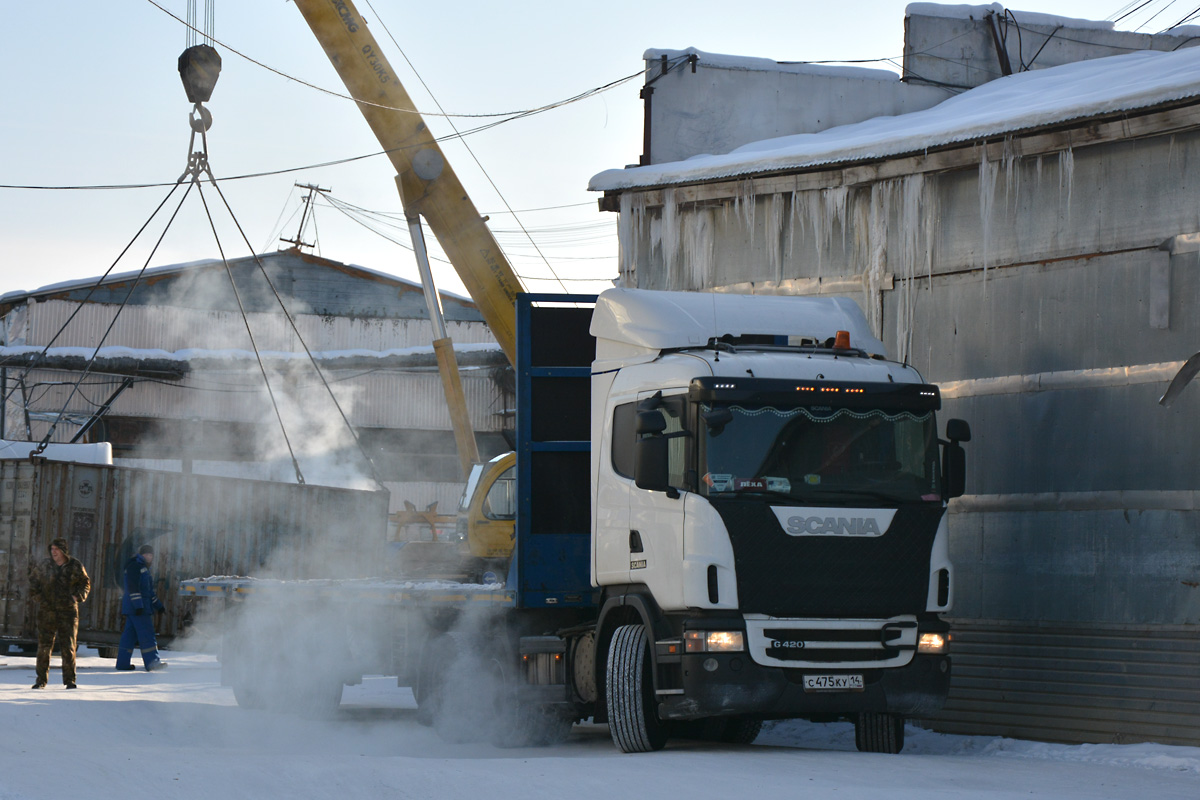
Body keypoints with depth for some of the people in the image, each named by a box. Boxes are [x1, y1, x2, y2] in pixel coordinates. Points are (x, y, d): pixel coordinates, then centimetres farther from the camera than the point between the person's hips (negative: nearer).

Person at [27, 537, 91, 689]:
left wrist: (78, 596, -6)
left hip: (68, 610, -1)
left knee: (68, 647, -1)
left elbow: (85, 584, 11)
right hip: (47, 611, 1)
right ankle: (41, 680, 9)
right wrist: (36, 594, 4)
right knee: (44, 645, 0)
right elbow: (33, 578, 17)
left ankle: (69, 680, 7)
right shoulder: (45, 566, 2)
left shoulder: (75, 566, 0)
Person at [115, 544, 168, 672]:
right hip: (138, 607, -10)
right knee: (146, 634, -11)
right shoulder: (135, 566, -9)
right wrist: (138, 605, -25)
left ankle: (122, 662, 9)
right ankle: (152, 662, -14)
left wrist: (158, 605, 28)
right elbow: (133, 587, -19)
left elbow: (148, 590, 30)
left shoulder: (142, 567, 24)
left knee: (130, 634, 9)